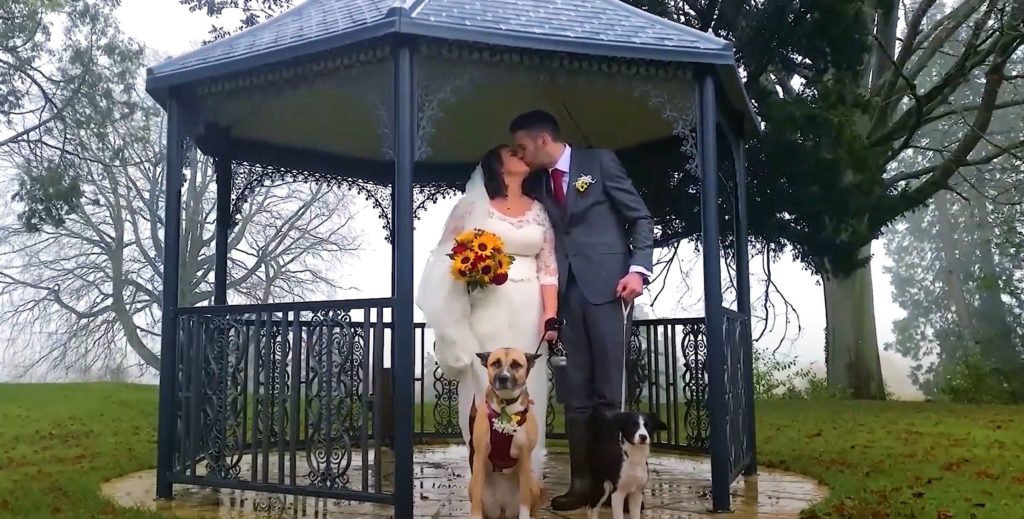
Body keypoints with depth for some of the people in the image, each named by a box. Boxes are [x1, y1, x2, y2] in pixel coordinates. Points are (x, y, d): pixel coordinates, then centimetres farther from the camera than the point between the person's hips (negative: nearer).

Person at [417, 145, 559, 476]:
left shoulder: (538, 210, 14)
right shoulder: (475, 204, 5)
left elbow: (548, 265, 7)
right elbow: (451, 254, 2)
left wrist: (551, 313, -3)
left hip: (529, 312, 3)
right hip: (488, 310, -3)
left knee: (527, 392, 4)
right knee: (486, 390, -4)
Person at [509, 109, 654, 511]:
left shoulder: (599, 162, 3)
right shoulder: (541, 184, 18)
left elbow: (640, 218, 1)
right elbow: (549, 242, 17)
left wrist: (638, 269, -12)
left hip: (607, 287, -5)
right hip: (566, 293, 5)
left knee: (609, 391, -4)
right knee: (575, 394, 3)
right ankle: (582, 481, 8)